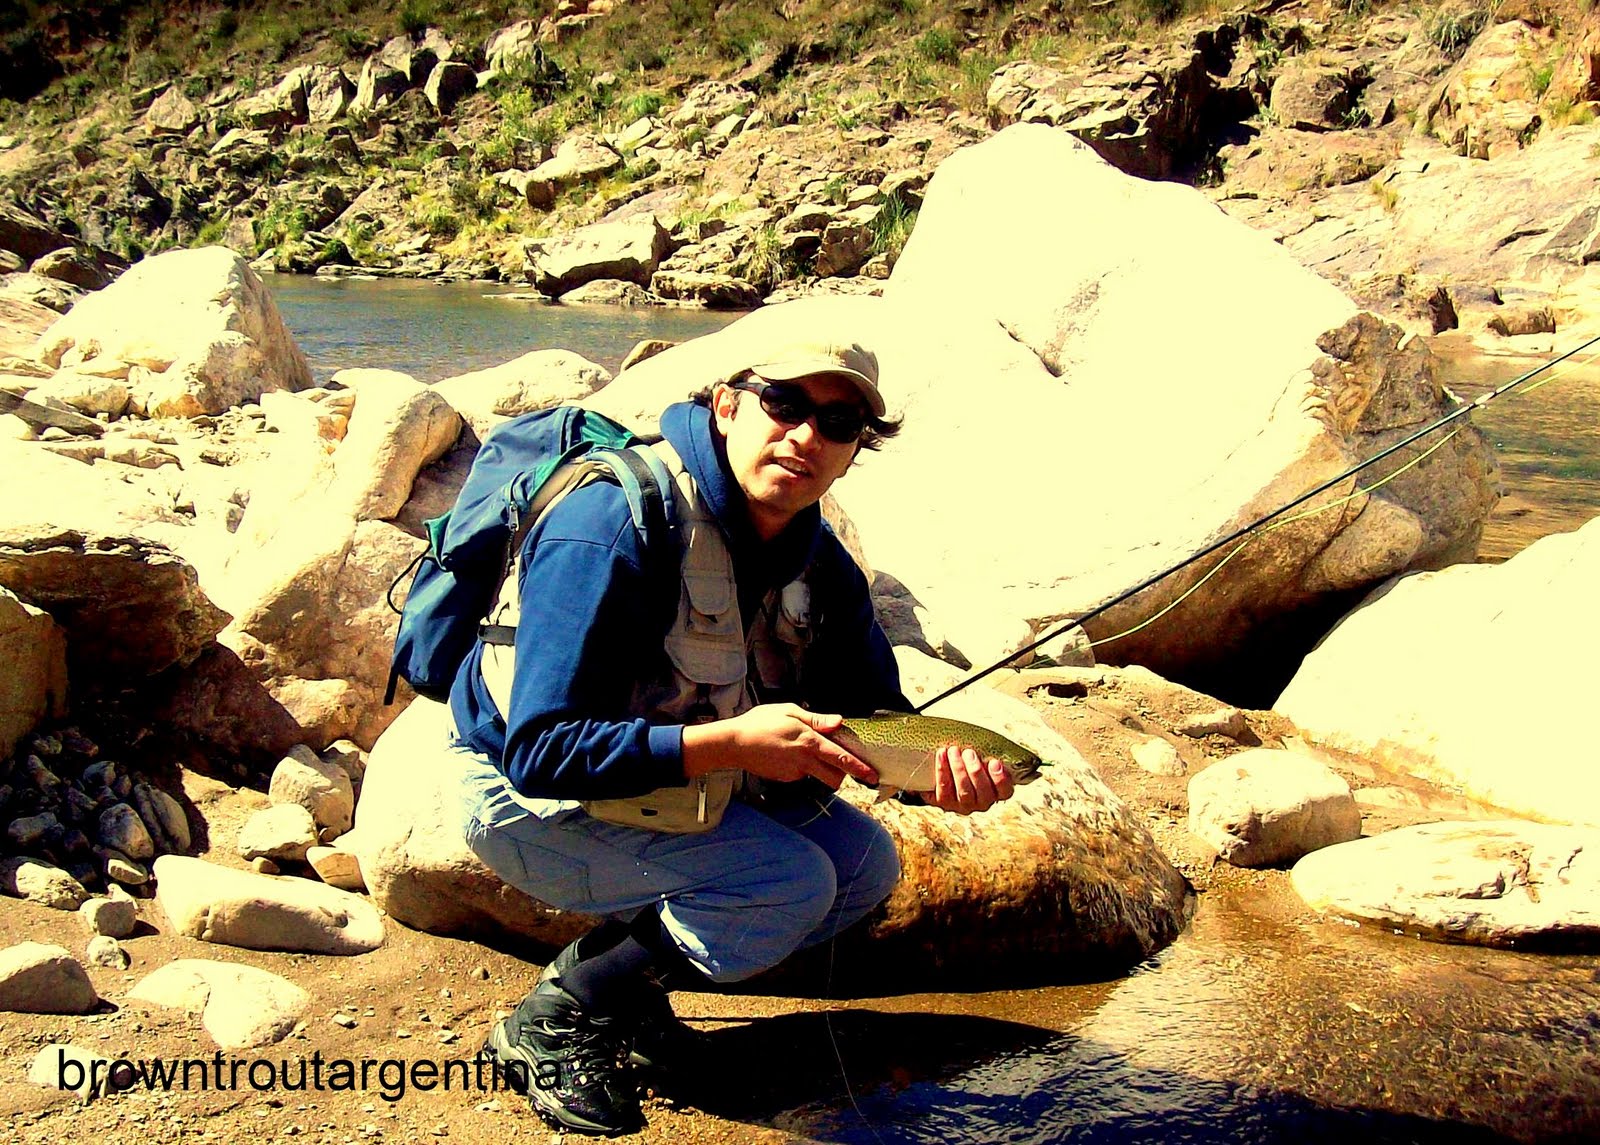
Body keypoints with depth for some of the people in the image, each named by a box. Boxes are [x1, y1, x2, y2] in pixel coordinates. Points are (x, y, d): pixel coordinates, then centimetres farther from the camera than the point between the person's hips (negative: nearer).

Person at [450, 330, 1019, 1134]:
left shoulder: (819, 564, -4)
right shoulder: (616, 525, -30)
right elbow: (541, 751, -33)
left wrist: (936, 774, -21)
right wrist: (731, 743, -37)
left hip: (676, 784, 8)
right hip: (524, 793, -8)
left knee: (866, 865, 0)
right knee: (791, 882, -22)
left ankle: (623, 978, 10)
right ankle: (553, 1022, -6)